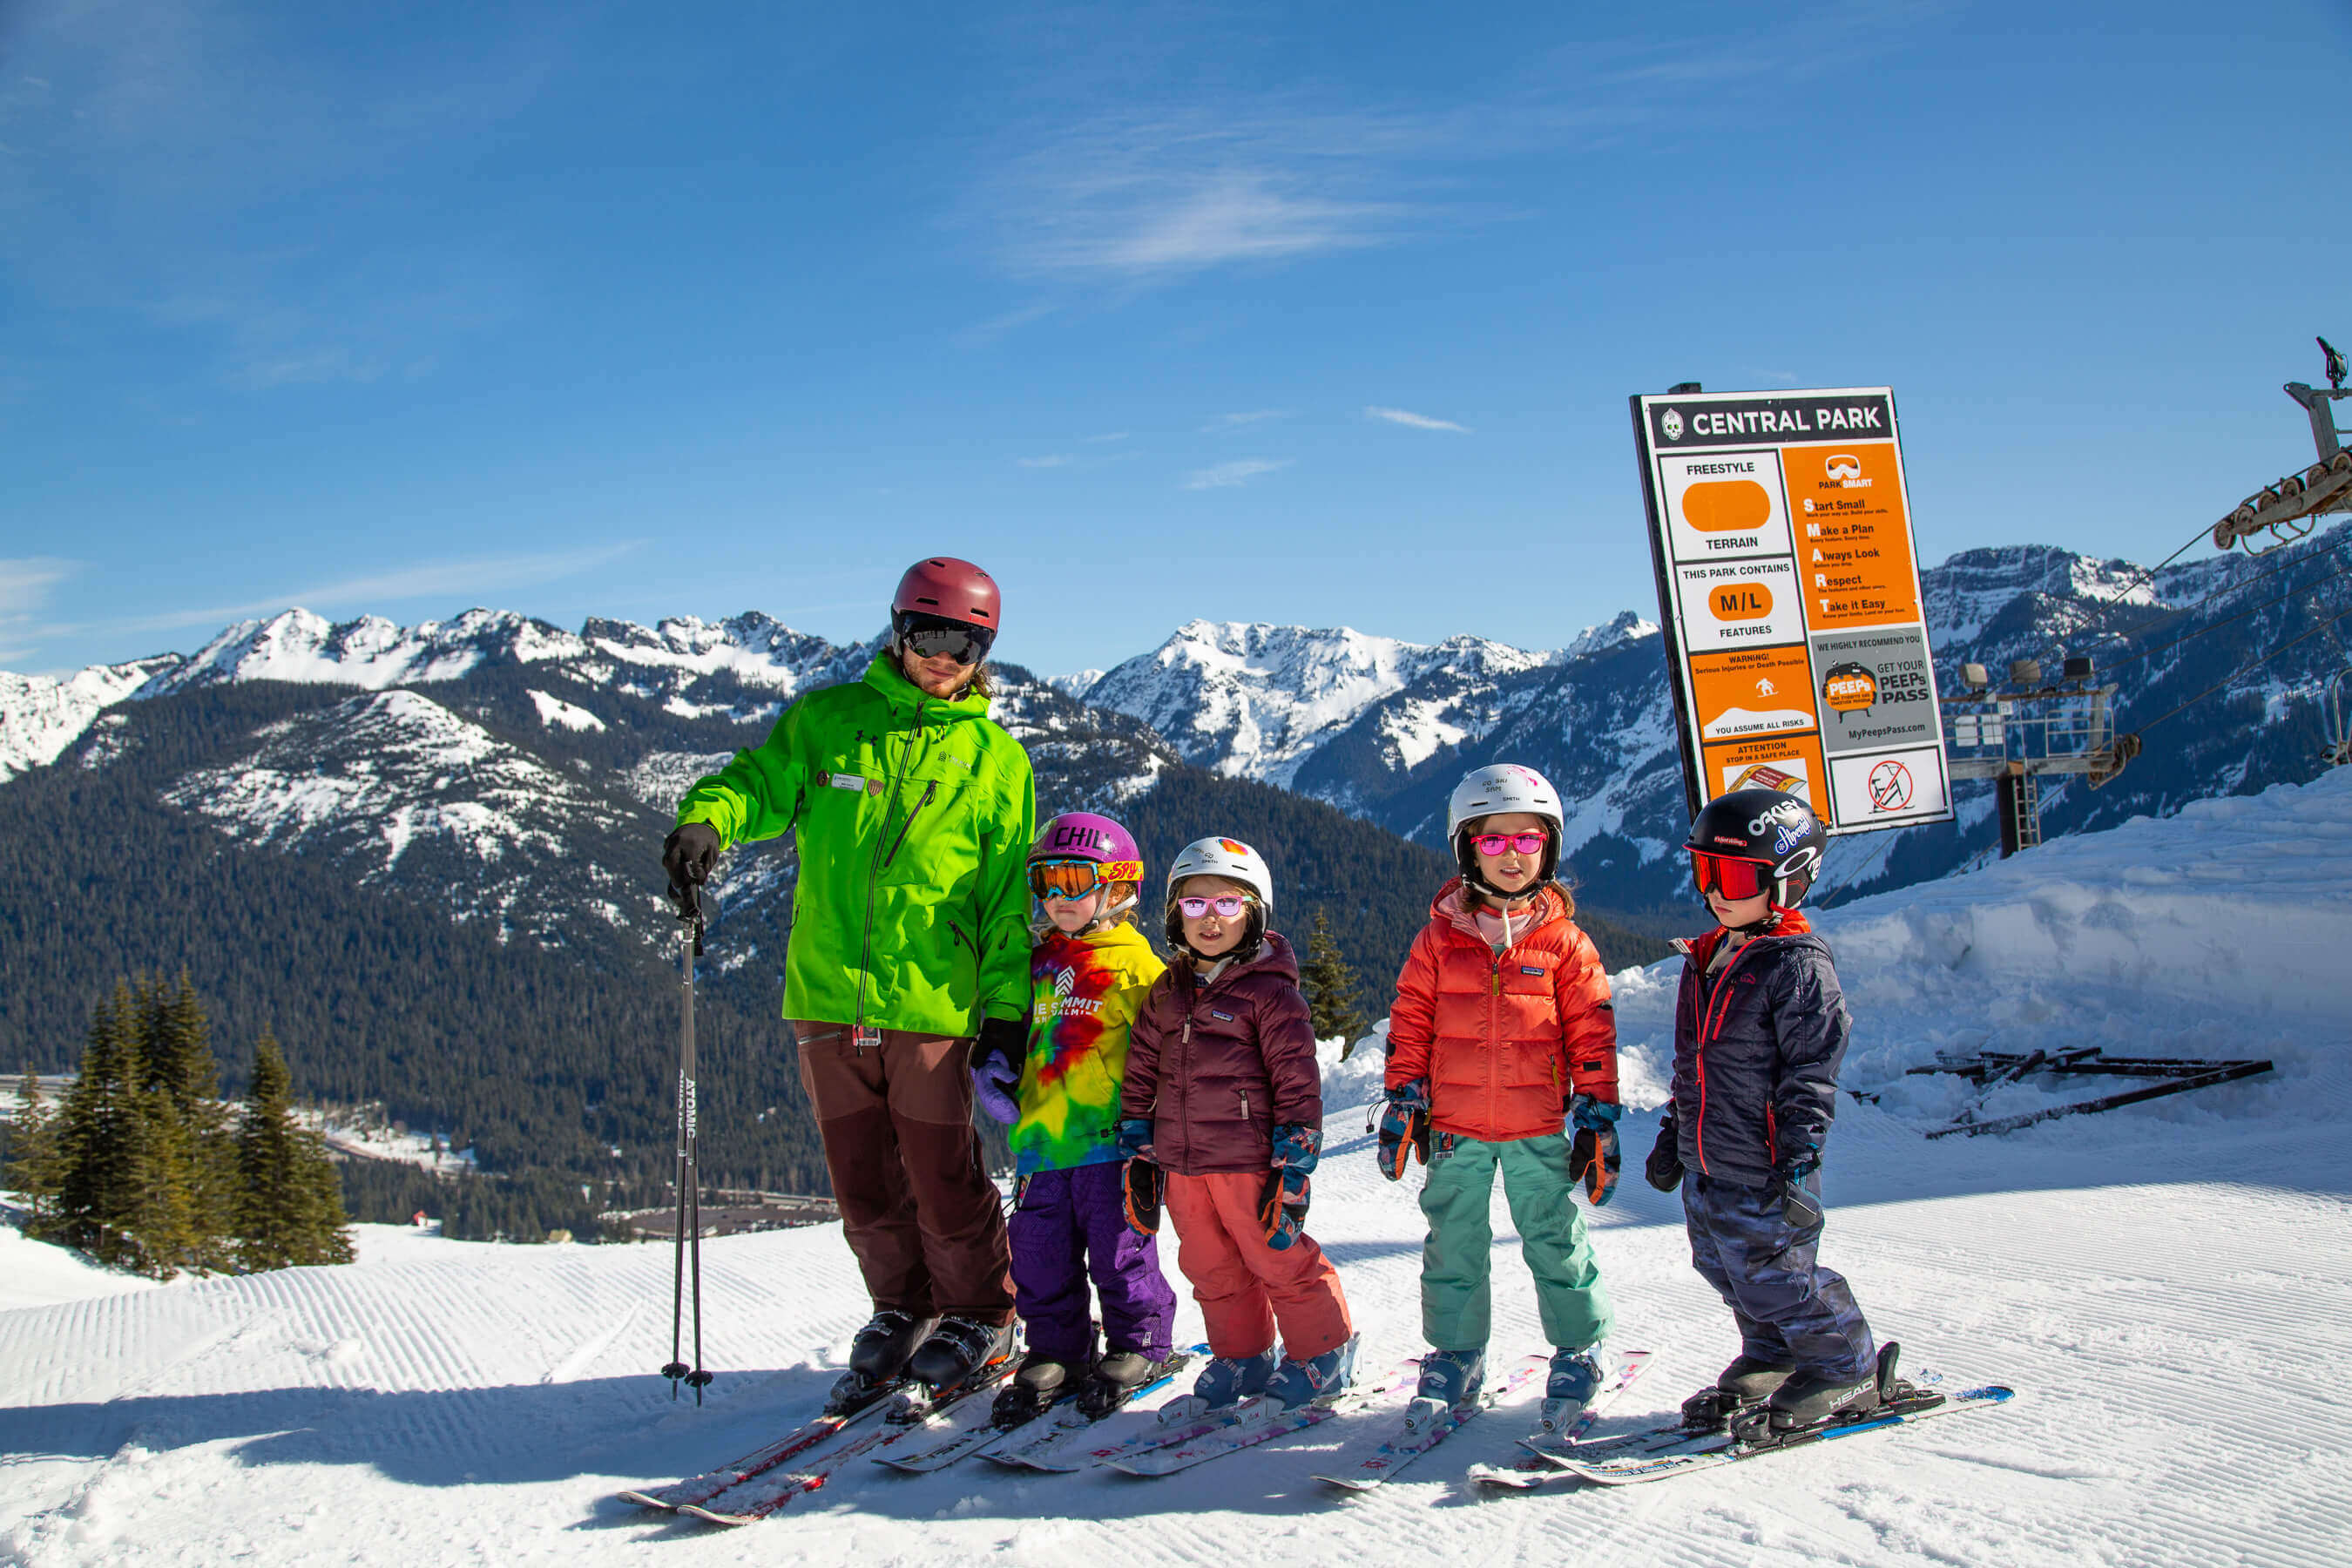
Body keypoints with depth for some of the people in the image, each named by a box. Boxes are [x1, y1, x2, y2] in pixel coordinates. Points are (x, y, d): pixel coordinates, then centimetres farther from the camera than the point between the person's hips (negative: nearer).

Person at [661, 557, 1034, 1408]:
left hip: (931, 1003, -2)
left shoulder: (996, 759, 6)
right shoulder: (827, 720, 9)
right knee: (862, 1179, 11)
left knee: (942, 1178, 2)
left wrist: (1008, 1009, 0)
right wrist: (707, 817, -20)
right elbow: (760, 780, 5)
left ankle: (978, 1318, 23)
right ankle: (901, 1310, 31)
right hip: (827, 995, 2)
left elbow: (1009, 897, 6)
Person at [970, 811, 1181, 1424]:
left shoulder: (1135, 964, -3)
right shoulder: (1038, 964, 16)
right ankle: (1054, 1351, 22)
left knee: (1118, 1251, 2)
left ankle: (1137, 1345, 18)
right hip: (1040, 1140, 6)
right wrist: (996, 1069, 9)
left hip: (1109, 1138, -6)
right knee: (1041, 1257, 9)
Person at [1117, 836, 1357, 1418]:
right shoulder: (1166, 993, 11)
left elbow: (1298, 1080, -9)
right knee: (1212, 1270, 15)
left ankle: (1322, 1354, 21)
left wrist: (1293, 1166, -12)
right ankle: (1242, 1360, 31)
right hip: (1181, 1164, 6)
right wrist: (1139, 1156, 13)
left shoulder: (1270, 990, -8)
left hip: (1250, 1161, -6)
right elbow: (1141, 1075, 16)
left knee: (1279, 1261, 2)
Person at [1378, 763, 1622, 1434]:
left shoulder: (1565, 941, 0)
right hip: (1454, 1126, 1)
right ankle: (1454, 1355, 25)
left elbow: (1592, 1034, 3)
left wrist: (1597, 1117, 0)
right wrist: (1402, 1103, 1)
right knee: (1453, 1245, 10)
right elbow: (1409, 1024, 5)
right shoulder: (1439, 937, 2)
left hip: (1538, 1127, -1)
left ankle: (1578, 1352, 24)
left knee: (1555, 1240, 7)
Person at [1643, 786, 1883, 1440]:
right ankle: (1769, 1360, 35)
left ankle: (1844, 1371, 18)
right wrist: (1673, 1135, 21)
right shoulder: (1706, 960, 12)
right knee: (1728, 1271, 16)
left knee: (1775, 1275, 0)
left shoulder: (1798, 967, -14)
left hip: (1761, 1170, -8)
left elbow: (1811, 1073, -16)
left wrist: (1797, 1164, -20)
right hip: (1704, 1165, 8)